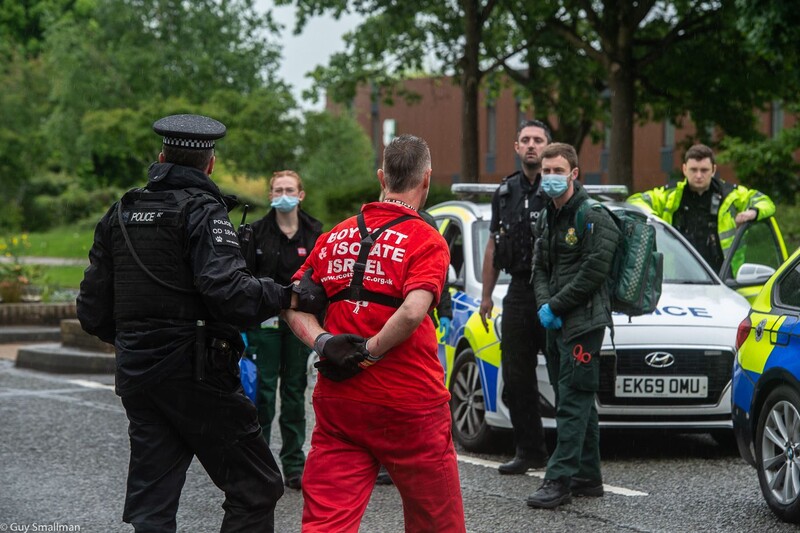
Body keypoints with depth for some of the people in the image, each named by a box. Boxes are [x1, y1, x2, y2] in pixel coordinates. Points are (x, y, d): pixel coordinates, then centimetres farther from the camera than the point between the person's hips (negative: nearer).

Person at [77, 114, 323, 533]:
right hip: (195, 372, -7)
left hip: (136, 374, 7)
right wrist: (289, 297, -15)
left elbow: (92, 310, 15)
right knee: (255, 488, 1)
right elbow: (226, 289, -24)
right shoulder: (202, 210, -8)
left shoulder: (120, 214, 13)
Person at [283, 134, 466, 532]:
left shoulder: (335, 236, 10)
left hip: (337, 402, 4)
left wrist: (322, 343, -6)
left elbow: (293, 304, 8)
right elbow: (412, 312, -24)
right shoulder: (427, 241, -8)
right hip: (409, 404, -4)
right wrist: (368, 353, -12)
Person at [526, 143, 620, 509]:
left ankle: (560, 479, -13)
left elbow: (593, 272, -16)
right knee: (578, 403, 12)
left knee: (573, 403, -10)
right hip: (556, 325, 9)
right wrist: (544, 305, -1)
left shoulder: (593, 217, -10)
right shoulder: (547, 218, 17)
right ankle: (587, 477, 18)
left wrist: (556, 306, -13)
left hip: (583, 324, -9)